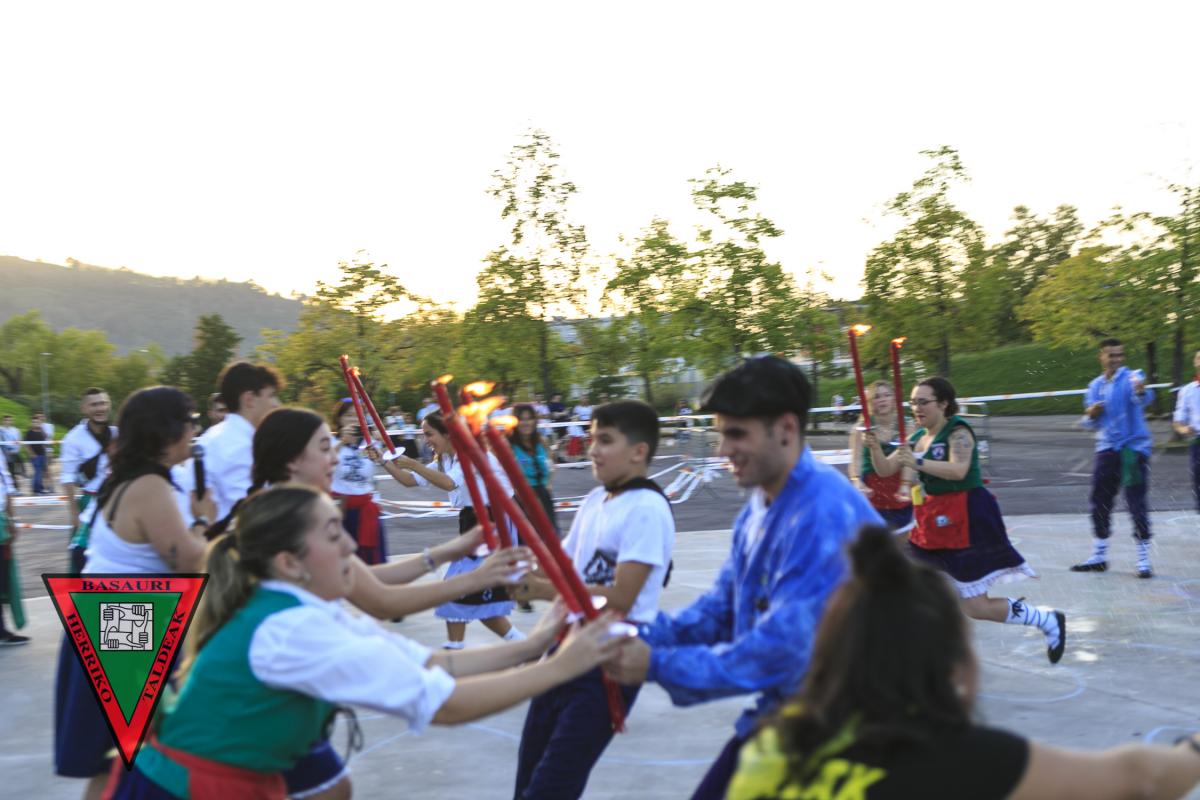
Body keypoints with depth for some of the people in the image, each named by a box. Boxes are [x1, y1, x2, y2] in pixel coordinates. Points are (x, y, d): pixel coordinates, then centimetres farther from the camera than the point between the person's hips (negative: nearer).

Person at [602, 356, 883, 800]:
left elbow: (784, 648, -30)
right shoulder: (758, 509, 5)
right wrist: (643, 636, -8)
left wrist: (658, 665, -26)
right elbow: (721, 609, 9)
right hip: (774, 719, 8)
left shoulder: (826, 514, -26)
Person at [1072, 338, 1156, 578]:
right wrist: (1090, 414, -6)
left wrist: (1141, 392, -55)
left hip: (1134, 448, -6)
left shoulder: (1131, 377, -8)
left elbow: (1143, 398, -32)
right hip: (1107, 449, 6)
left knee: (1137, 504, -6)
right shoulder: (1095, 386, 11)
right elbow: (1090, 423, 18)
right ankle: (1099, 556, 22)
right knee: (1099, 504, 10)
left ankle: (1144, 560, 2)